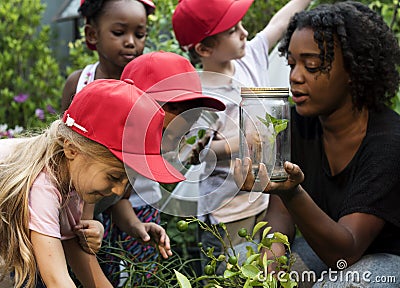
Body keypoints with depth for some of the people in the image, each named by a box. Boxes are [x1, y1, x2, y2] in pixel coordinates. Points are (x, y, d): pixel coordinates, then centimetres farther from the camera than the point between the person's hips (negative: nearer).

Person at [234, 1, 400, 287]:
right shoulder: (300, 124, -5)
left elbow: (345, 251, -29)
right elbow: (280, 211, 0)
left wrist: (292, 193, -45)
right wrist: (274, 247, -24)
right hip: (326, 250, 6)